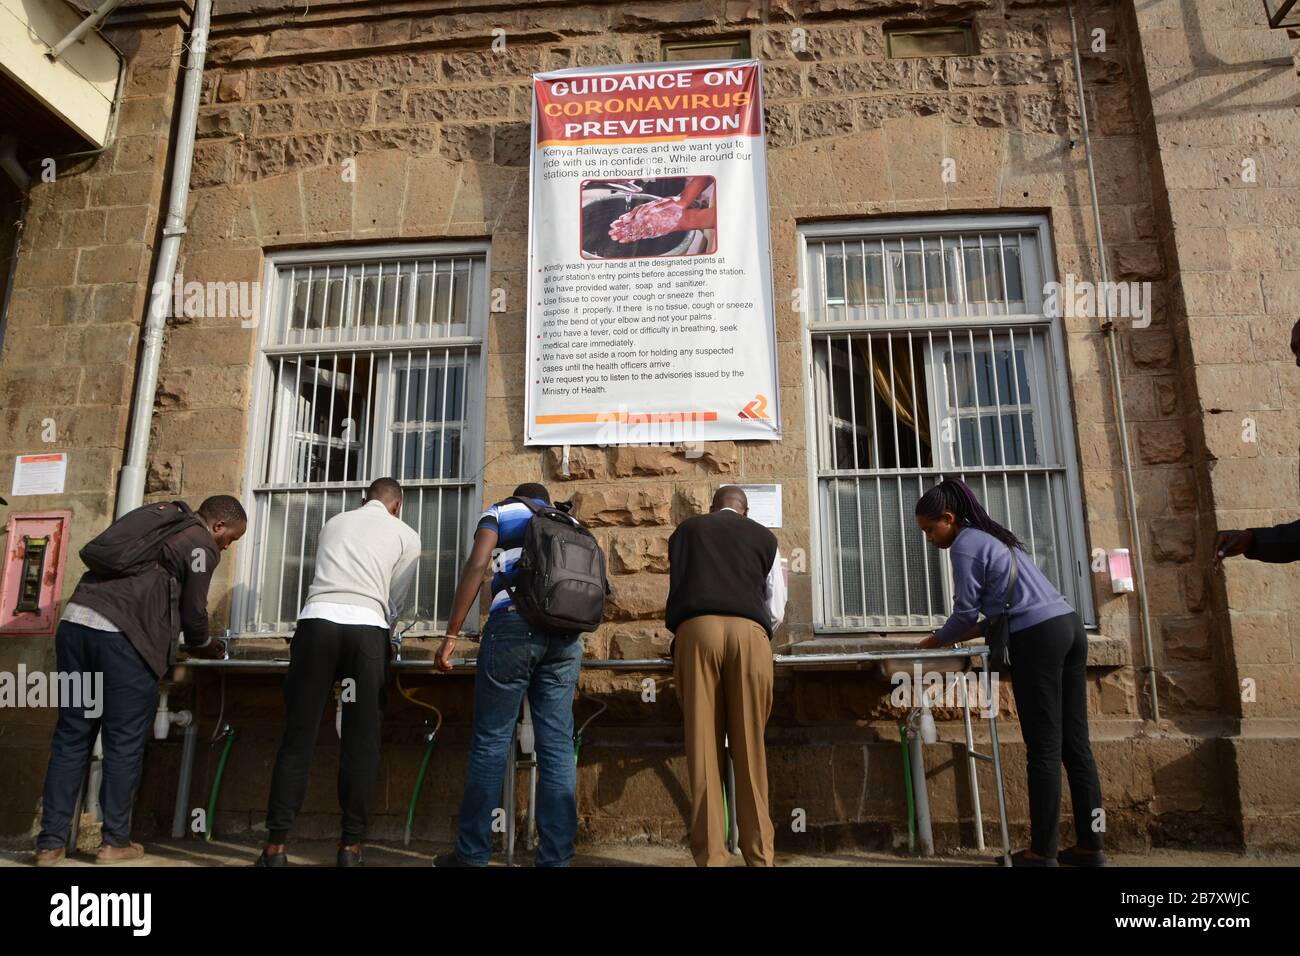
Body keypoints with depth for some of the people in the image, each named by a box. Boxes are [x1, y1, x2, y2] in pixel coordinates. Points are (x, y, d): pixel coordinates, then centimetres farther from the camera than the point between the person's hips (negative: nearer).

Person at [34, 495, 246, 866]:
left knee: (71, 738, 13)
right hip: (122, 637, -7)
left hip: (75, 619, 7)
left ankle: (51, 842, 17)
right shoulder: (202, 545, 1)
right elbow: (193, 611, 4)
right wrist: (204, 645, 24)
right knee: (124, 744, 4)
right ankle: (115, 841, 13)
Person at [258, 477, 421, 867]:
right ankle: (350, 845, 8)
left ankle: (276, 844, 6)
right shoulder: (406, 535, 18)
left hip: (317, 619, 2)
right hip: (367, 628, -2)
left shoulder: (334, 523, 27)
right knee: (361, 741, 4)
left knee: (298, 736, 5)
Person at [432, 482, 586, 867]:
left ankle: (472, 854, 9)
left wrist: (451, 634, -2)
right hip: (567, 632, 4)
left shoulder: (500, 512, 17)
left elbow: (476, 566, 1)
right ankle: (555, 857, 5)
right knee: (558, 746, 4)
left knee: (491, 741, 3)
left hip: (514, 625, -3)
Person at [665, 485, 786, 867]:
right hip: (749, 631, 0)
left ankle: (710, 855, 0)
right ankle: (758, 853, 7)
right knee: (750, 746, 4)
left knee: (703, 743, 0)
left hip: (696, 628, 0)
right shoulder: (764, 537, 25)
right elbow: (776, 610, 24)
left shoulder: (686, 530, 26)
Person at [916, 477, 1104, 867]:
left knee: (1044, 748, -4)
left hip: (1038, 638, -9)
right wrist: (971, 633, 24)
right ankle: (1090, 845, 14)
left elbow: (965, 612, -3)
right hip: (1068, 625, 9)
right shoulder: (991, 536, 23)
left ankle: (1043, 851, 3)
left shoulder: (964, 545, -5)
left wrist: (937, 640, 14)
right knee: (1074, 743, 9)